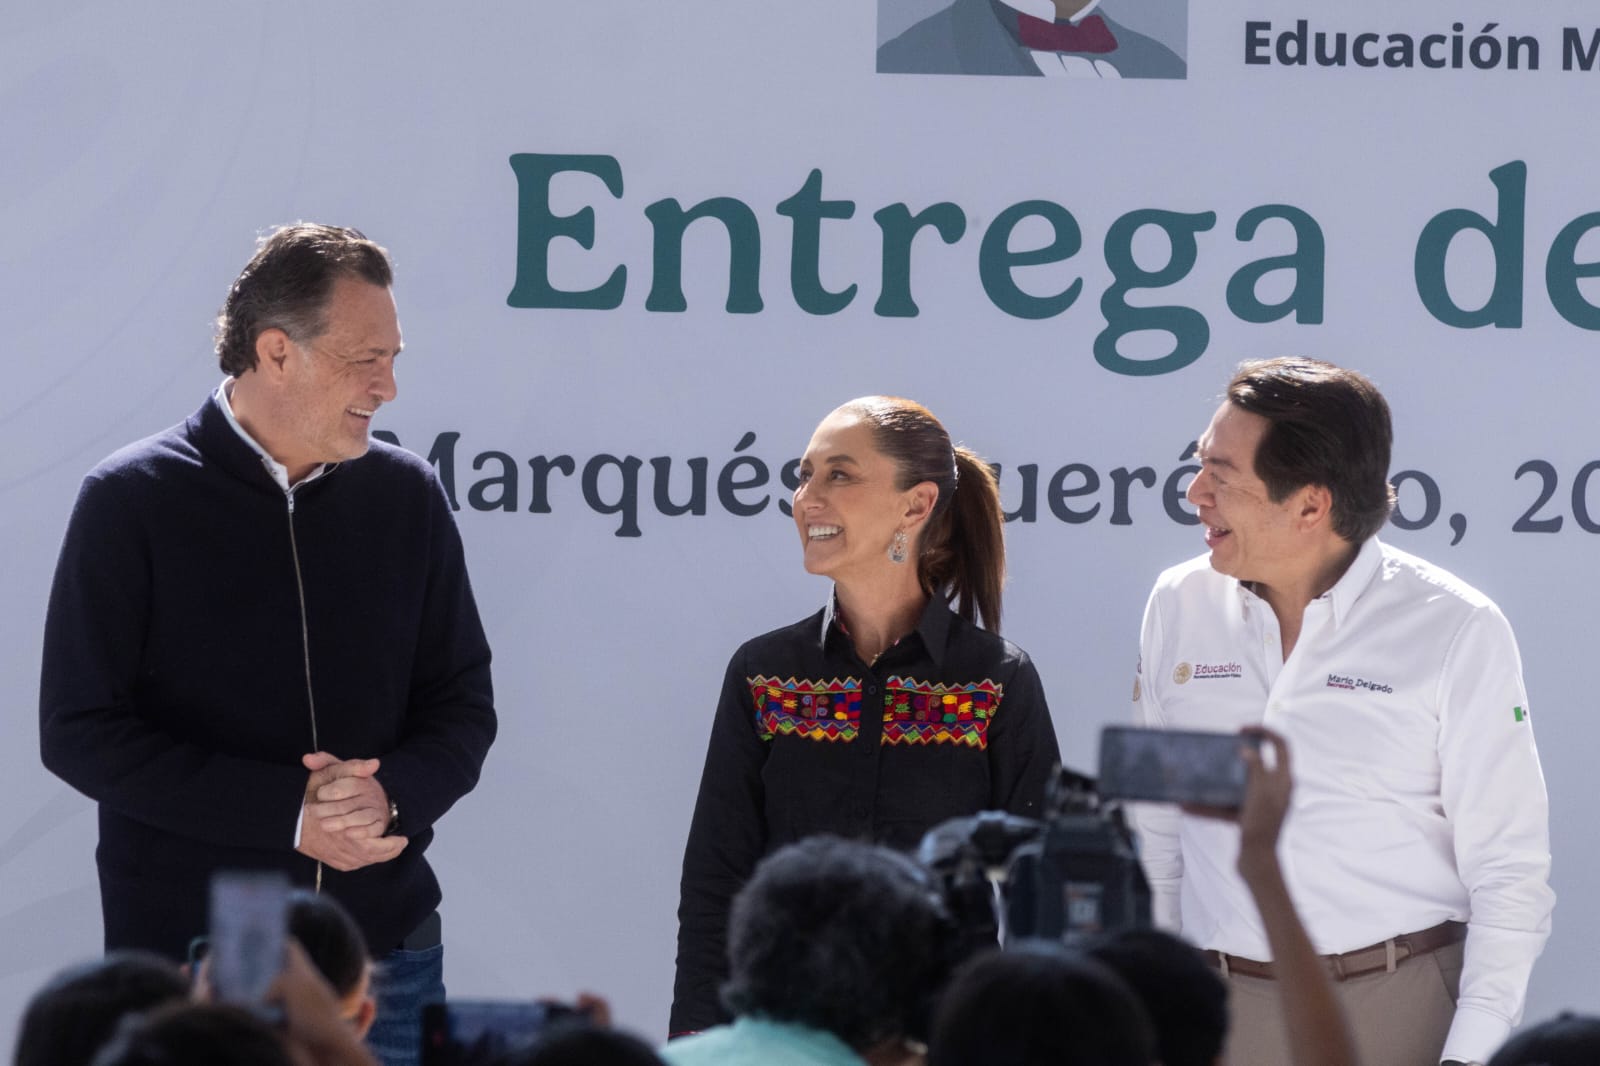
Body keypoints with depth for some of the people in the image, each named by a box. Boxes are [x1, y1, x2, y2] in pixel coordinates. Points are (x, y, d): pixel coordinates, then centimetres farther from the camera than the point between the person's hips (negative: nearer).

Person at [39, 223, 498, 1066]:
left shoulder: (406, 497, 6)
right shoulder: (130, 502, -4)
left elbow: (463, 704, 10)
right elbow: (79, 731, -8)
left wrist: (390, 796, -13)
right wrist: (287, 811, -17)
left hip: (387, 954, 3)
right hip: (186, 955, -3)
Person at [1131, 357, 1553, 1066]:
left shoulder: (1458, 631, -6)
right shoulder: (1179, 607, 5)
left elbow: (1509, 872, -6)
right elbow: (1154, 835, 12)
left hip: (1400, 1008, -3)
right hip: (1219, 1009, 3)